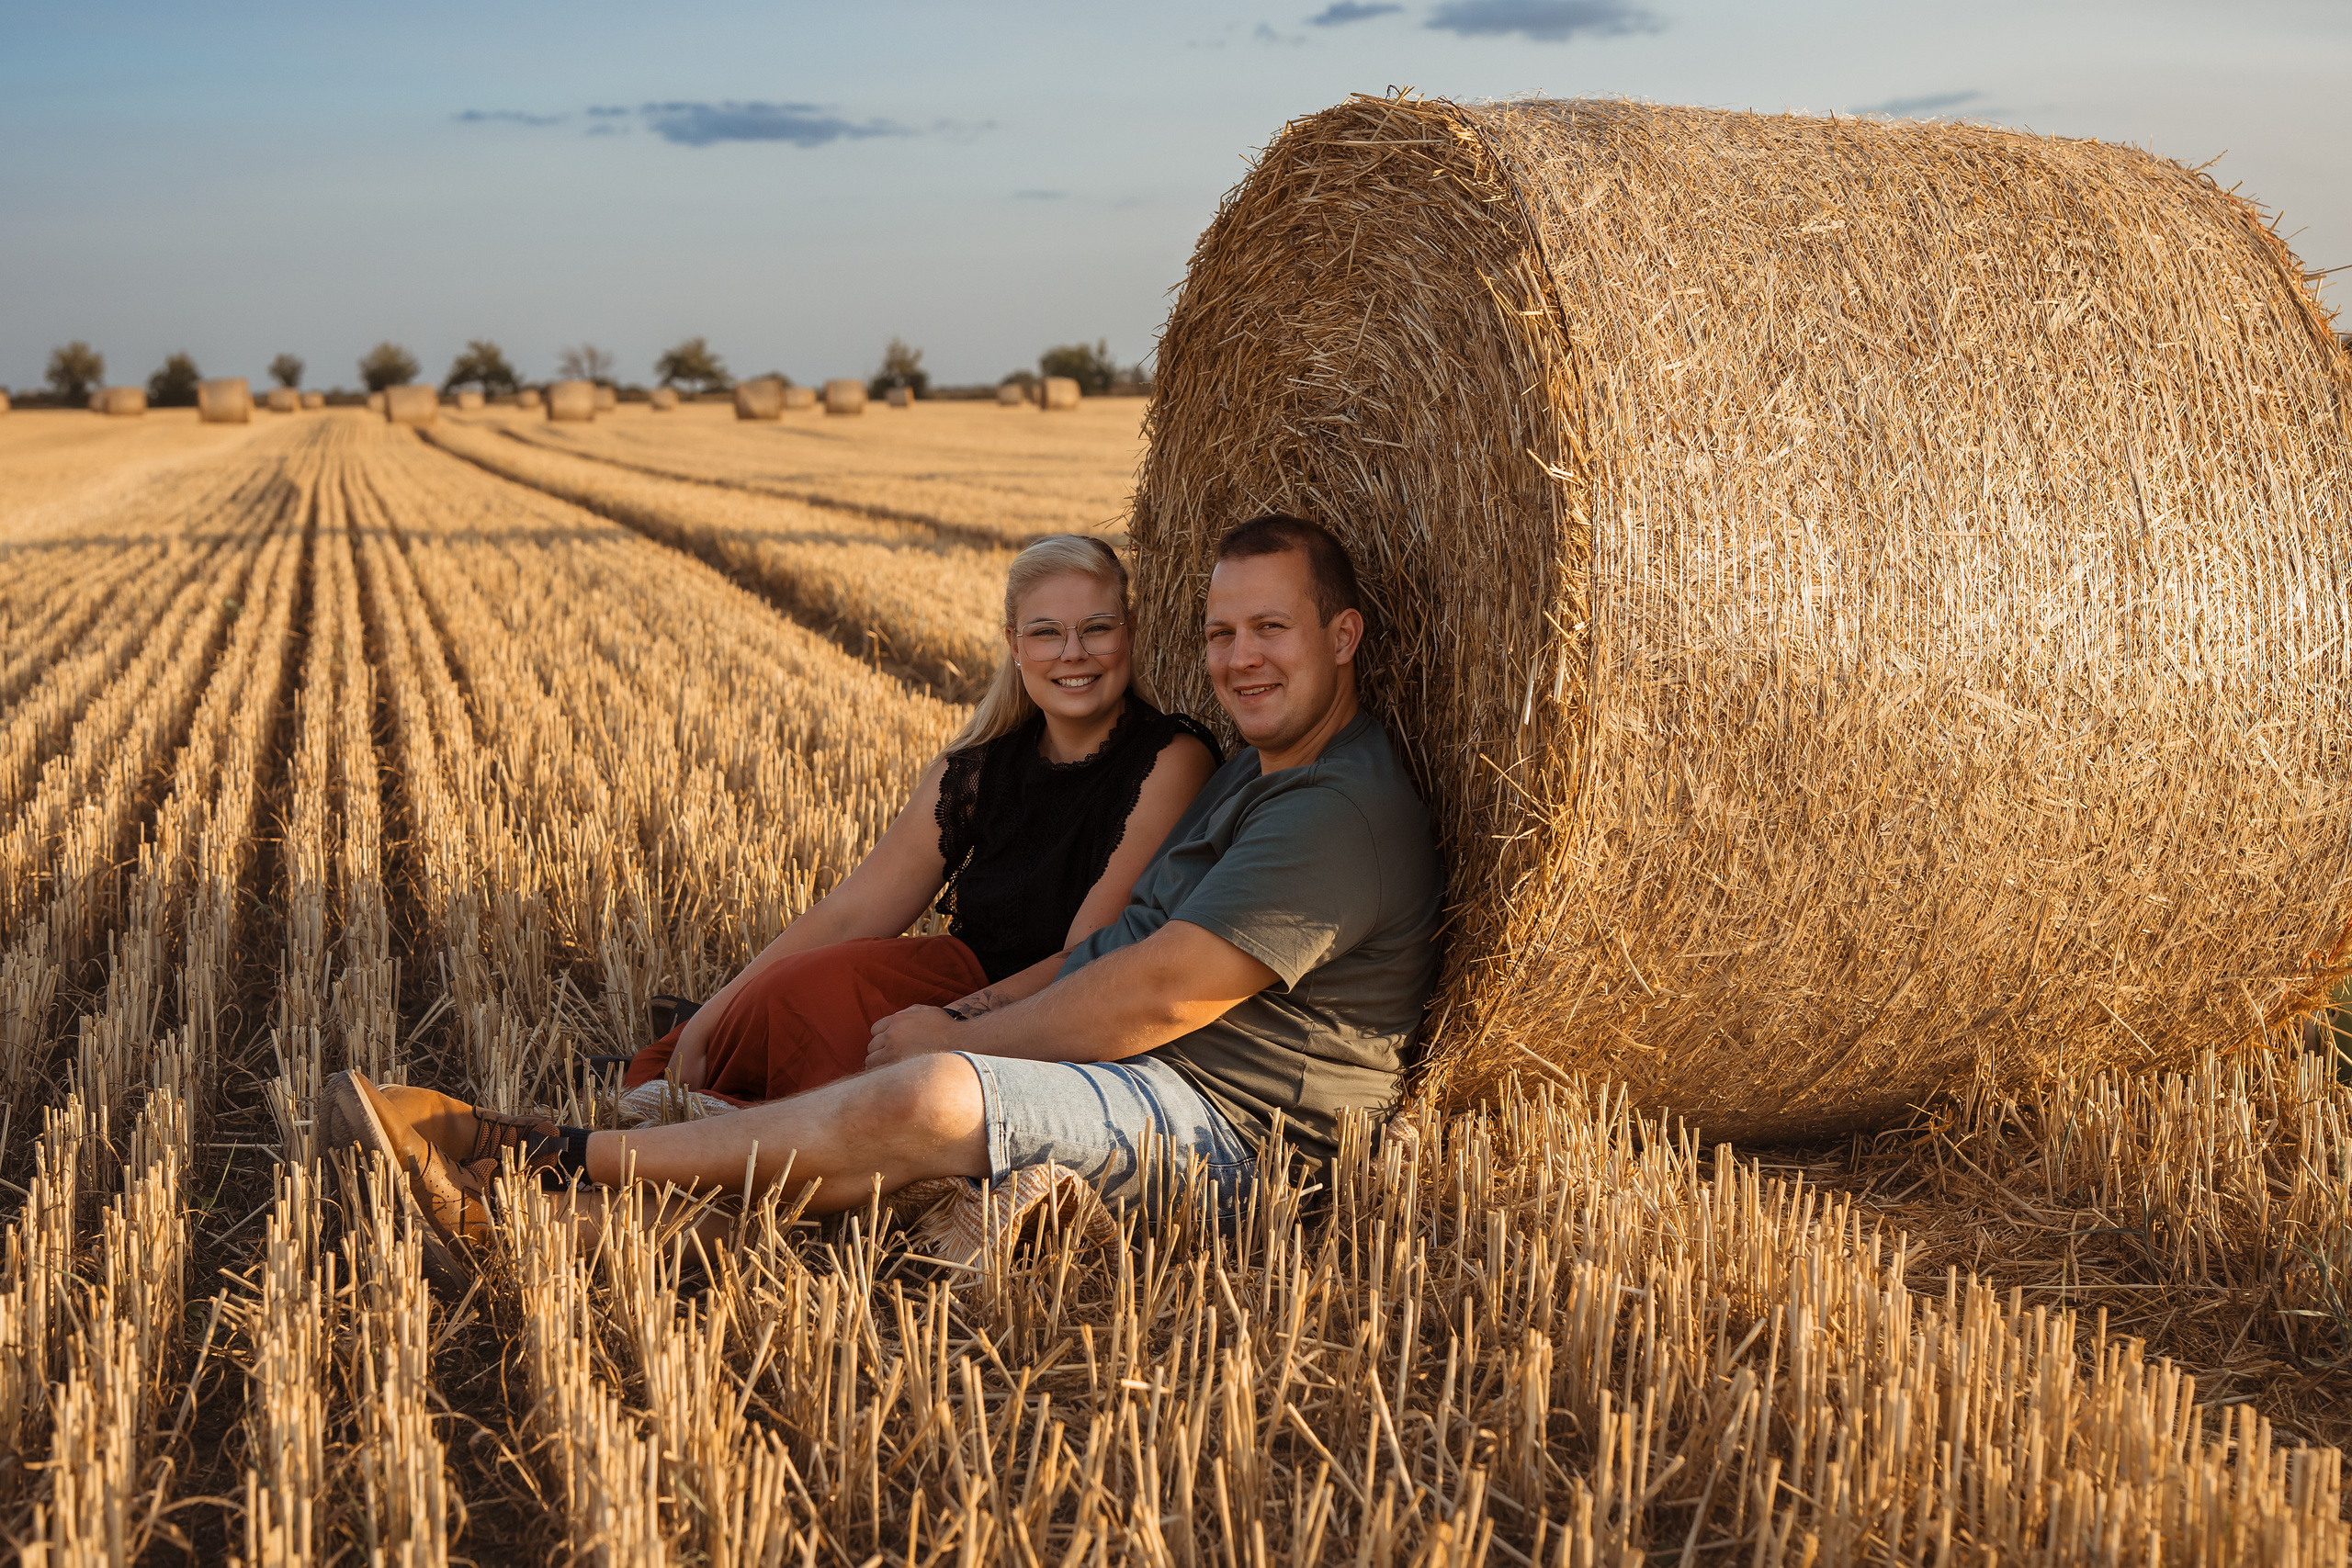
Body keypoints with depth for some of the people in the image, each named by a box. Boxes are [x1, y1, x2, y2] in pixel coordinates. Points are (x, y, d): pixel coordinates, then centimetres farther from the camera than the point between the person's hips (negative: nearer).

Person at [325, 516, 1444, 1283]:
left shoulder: (1345, 816, -16)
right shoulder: (1257, 773, 19)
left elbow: (1155, 996, -20)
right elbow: (1131, 950, 22)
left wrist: (961, 1037, -9)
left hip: (1218, 1121, -11)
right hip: (1129, 1081, 11)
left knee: (922, 1101, -30)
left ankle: (553, 1163, -20)